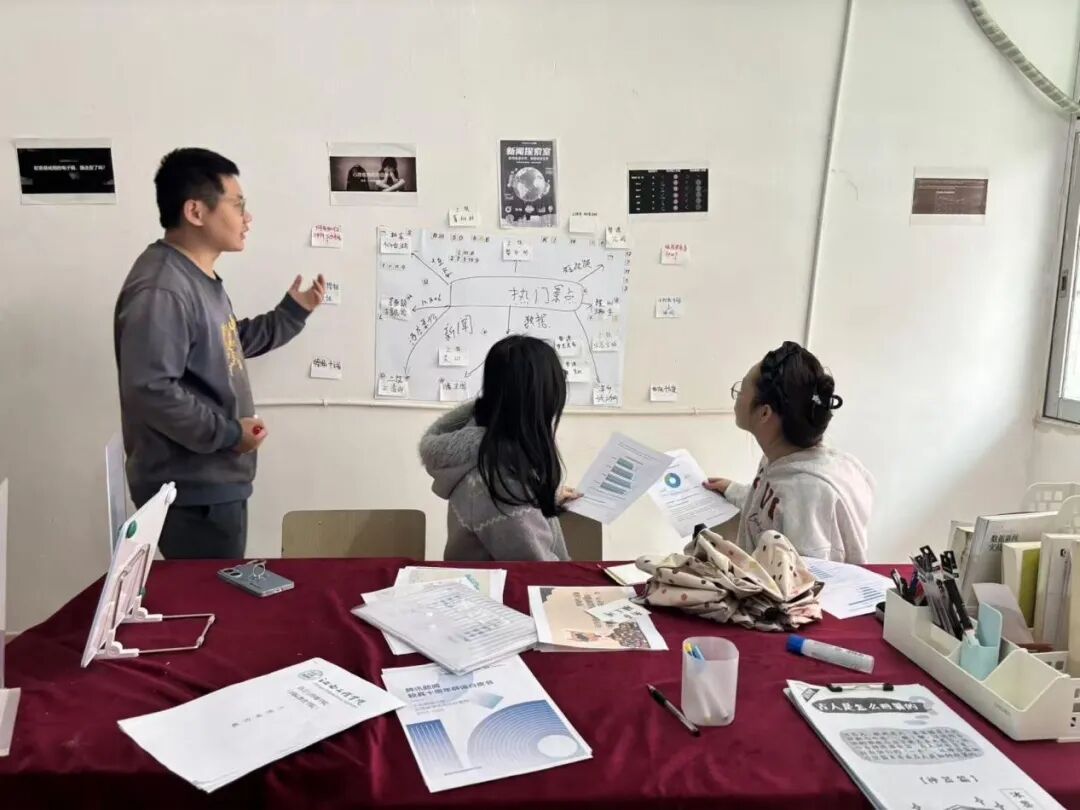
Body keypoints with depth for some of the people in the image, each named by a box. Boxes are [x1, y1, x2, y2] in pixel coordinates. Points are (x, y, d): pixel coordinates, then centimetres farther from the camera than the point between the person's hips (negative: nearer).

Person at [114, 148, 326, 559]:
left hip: (214, 482, 10)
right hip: (190, 490, -10)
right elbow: (149, 391, -30)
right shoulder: (161, 291, -24)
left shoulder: (200, 277, 11)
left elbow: (226, 346, 22)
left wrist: (293, 312, 18)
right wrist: (227, 433, -22)